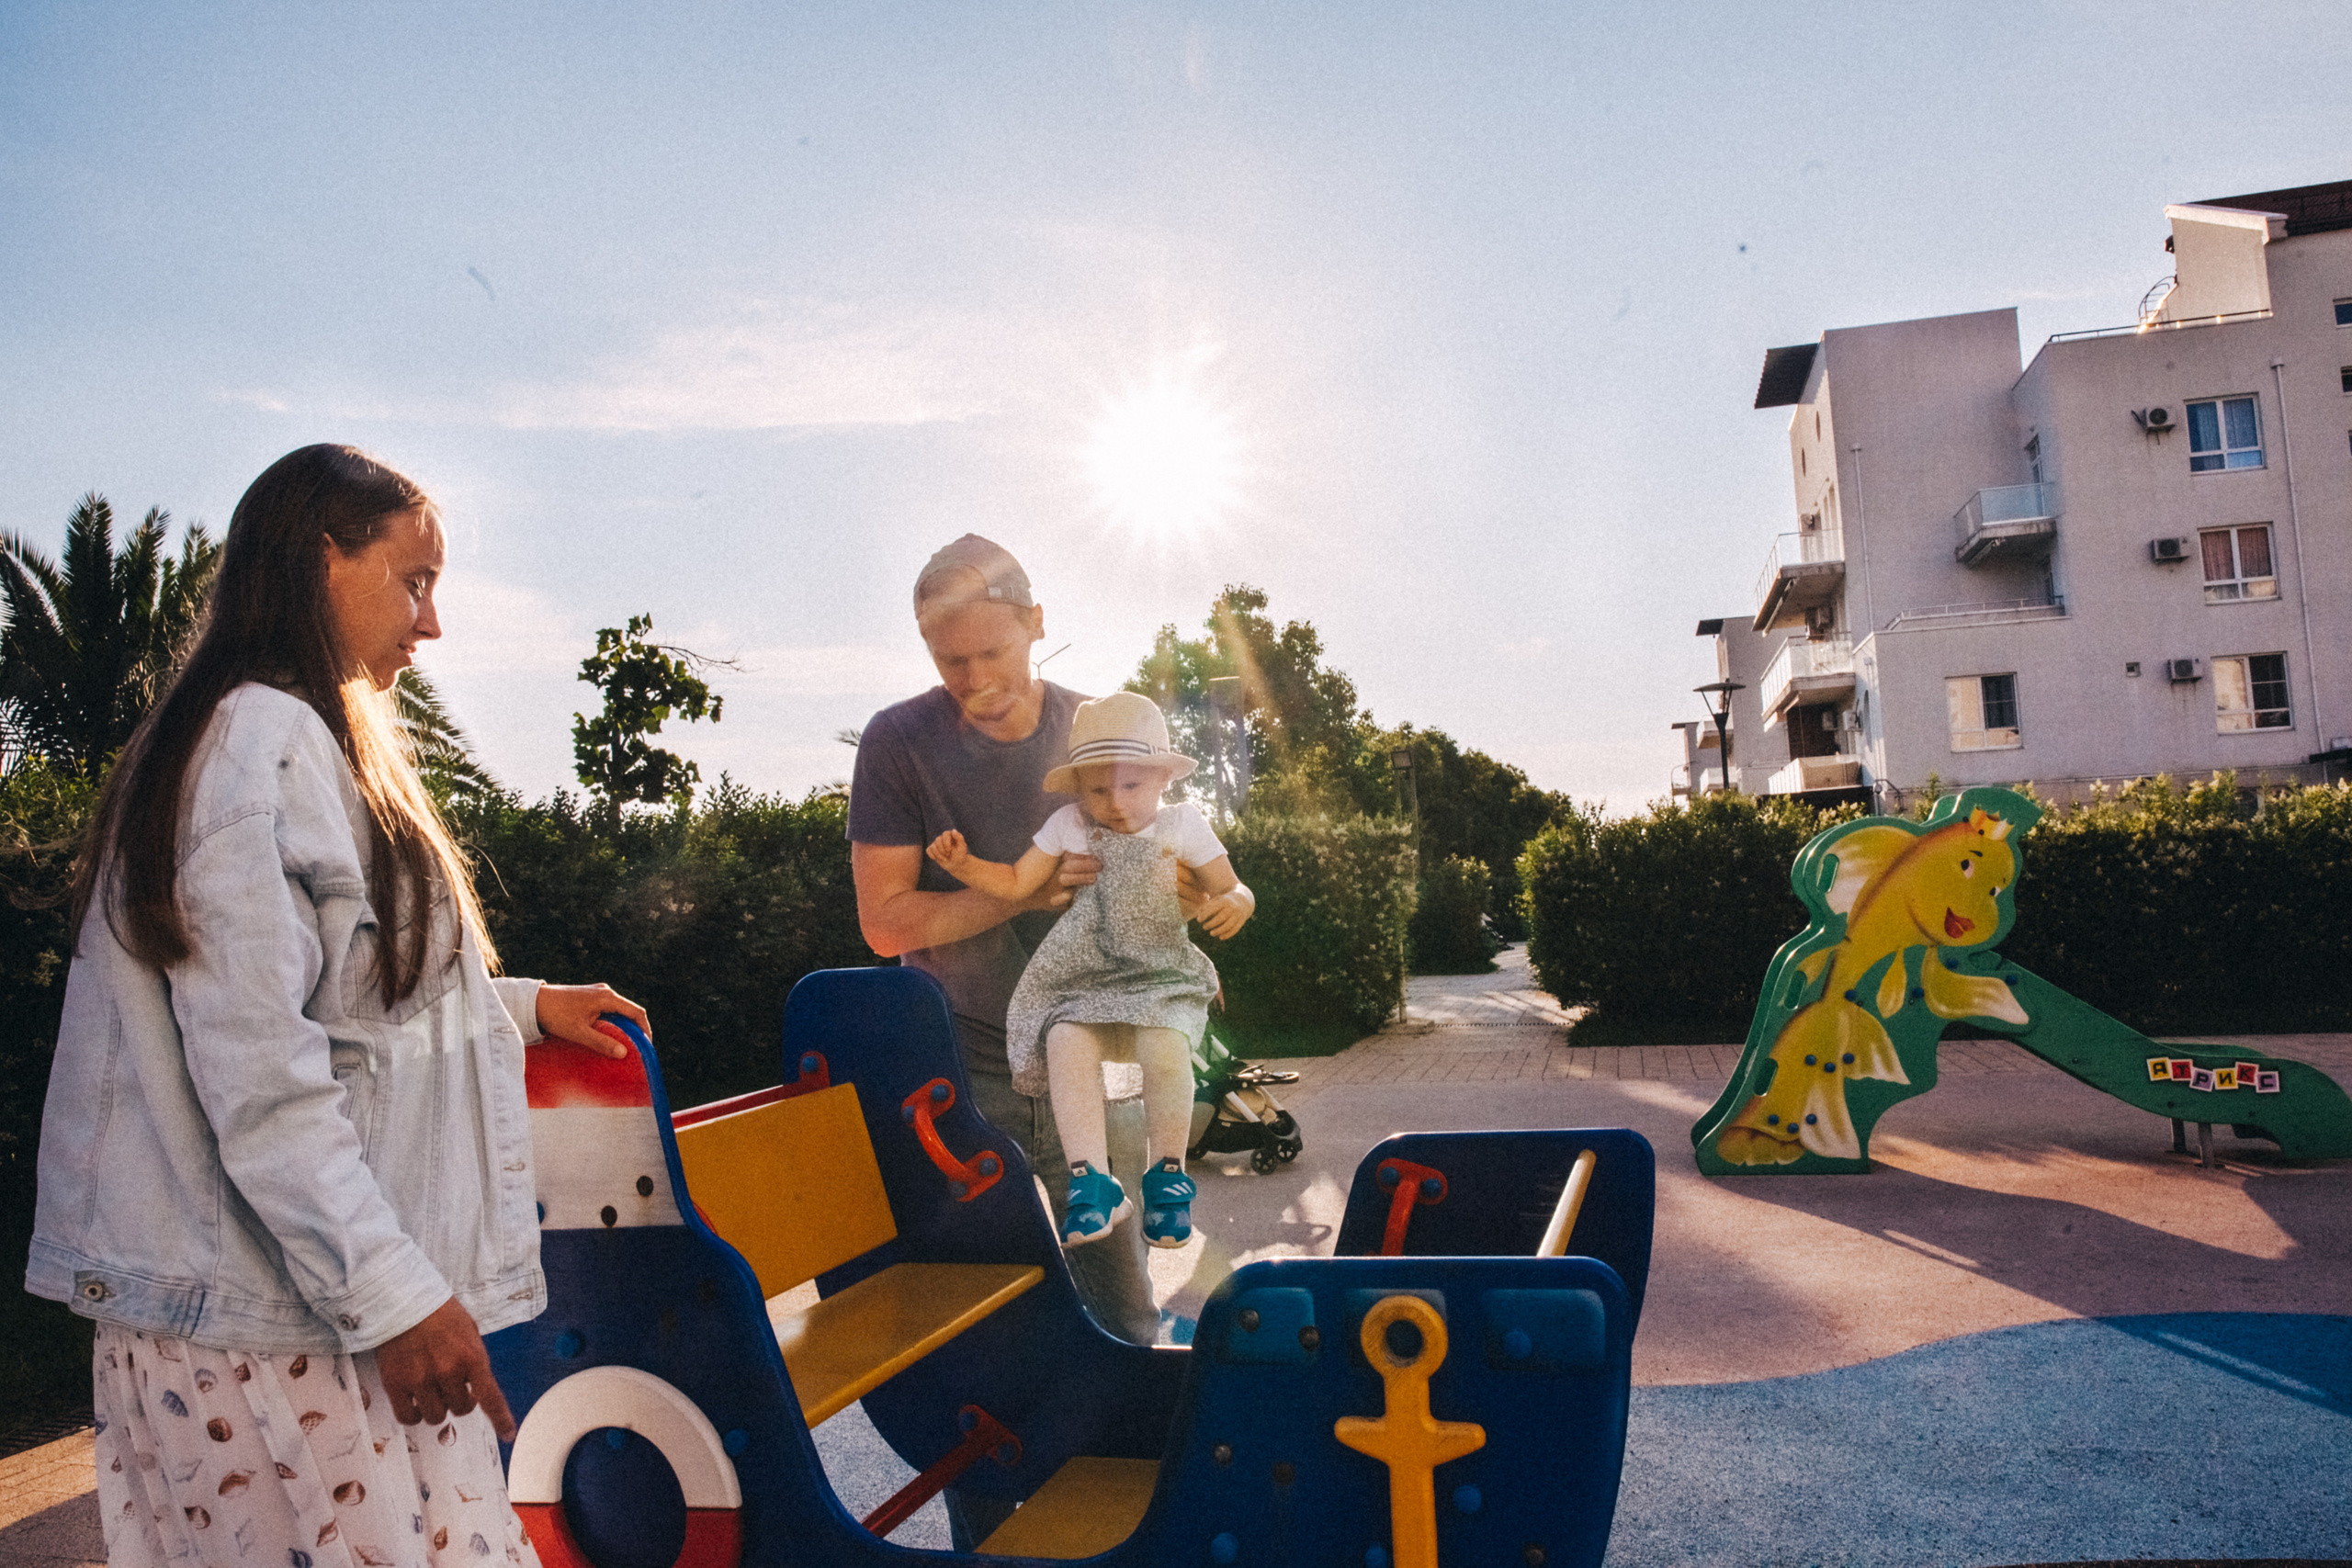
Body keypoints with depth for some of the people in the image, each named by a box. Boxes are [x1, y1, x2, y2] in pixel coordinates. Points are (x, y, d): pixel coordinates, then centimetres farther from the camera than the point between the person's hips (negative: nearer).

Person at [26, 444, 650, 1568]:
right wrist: (393, 1293, -20)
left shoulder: (298, 741, 17)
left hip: (319, 1291, 9)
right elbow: (256, 1072, -20)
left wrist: (520, 1004, 21)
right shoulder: (262, 738, -14)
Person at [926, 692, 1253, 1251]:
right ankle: (1092, 1180, -22)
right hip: (1082, 984, 2)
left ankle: (1168, 1174, -7)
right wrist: (963, 863, -7)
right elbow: (1015, 883, 9)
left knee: (1165, 1048, -31)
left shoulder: (1182, 825, 4)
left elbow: (1235, 889, 3)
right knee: (1067, 1044, -30)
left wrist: (1233, 904, -21)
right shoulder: (1068, 826, 8)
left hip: (1161, 978, -1)